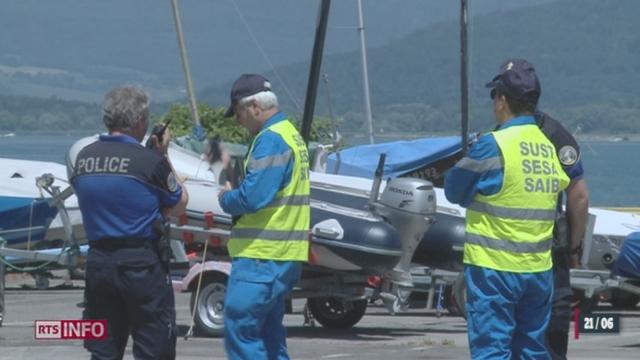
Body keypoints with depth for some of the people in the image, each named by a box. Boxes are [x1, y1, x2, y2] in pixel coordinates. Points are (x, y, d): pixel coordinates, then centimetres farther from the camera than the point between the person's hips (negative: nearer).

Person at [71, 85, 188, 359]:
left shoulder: (84, 158, 3)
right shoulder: (149, 161, -13)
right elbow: (178, 205, 1)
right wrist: (164, 157, 9)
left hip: (98, 262, 5)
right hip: (142, 265, -5)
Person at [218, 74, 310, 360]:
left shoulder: (271, 140, -14)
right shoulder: (291, 134, 18)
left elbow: (253, 196, -22)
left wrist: (226, 199, -3)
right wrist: (232, 195, 9)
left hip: (262, 256, -10)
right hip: (285, 255, 10)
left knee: (239, 331, -9)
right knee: (268, 332, 15)